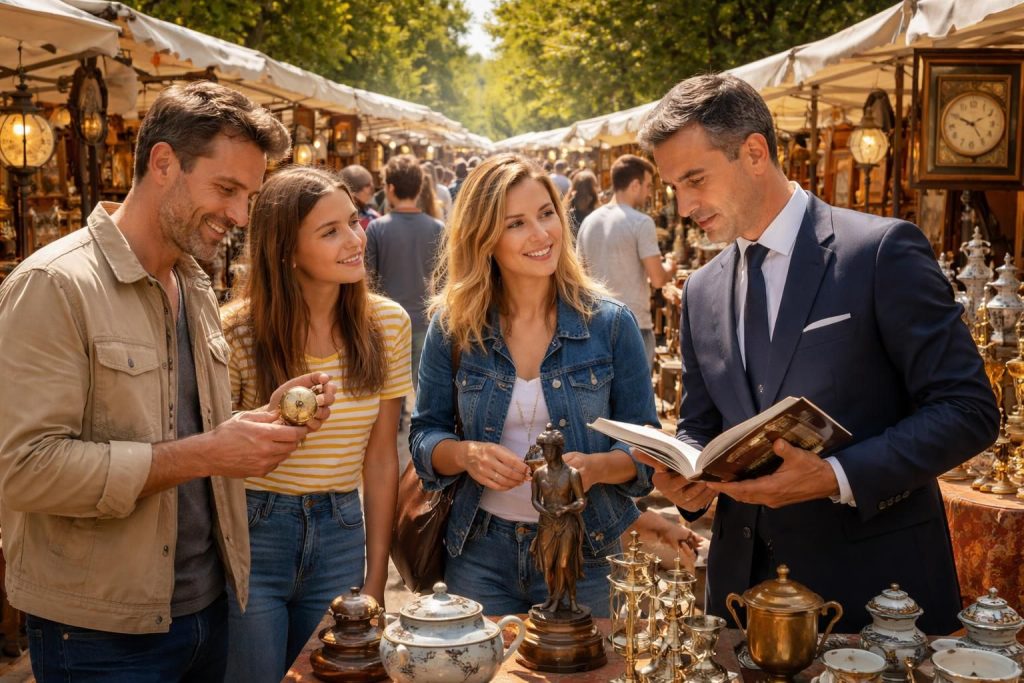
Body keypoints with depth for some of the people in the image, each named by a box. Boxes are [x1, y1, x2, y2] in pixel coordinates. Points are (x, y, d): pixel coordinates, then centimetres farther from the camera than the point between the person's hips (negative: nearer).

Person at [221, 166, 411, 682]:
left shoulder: (387, 324, -3)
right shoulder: (238, 330, -13)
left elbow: (381, 459, 2)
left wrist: (375, 581, 3)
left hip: (341, 536, 3)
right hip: (253, 535, -3)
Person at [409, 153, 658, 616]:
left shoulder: (610, 324, -7)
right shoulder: (452, 325, -4)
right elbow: (424, 434, 2)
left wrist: (594, 468, -24)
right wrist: (466, 454, -19)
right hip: (479, 554, 1)